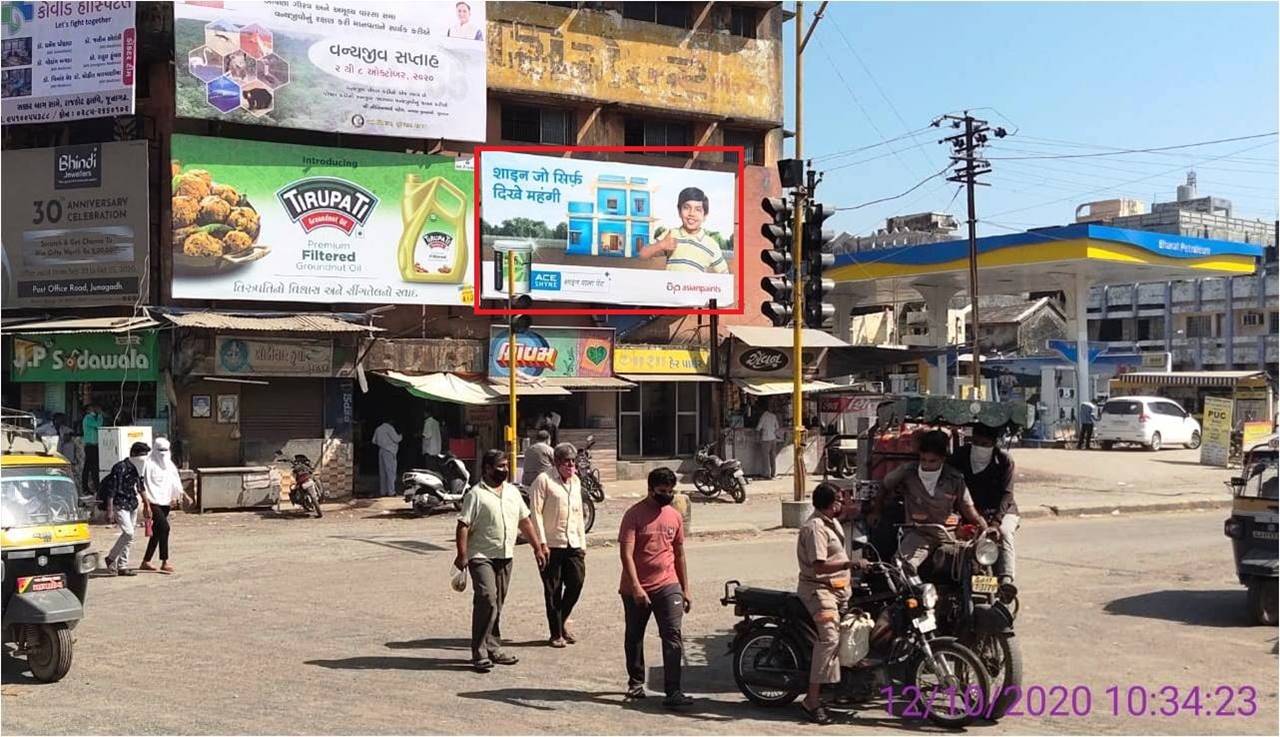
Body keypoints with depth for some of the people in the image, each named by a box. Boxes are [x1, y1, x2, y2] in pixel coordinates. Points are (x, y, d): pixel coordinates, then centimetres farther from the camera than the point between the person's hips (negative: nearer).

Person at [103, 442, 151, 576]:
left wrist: (147, 504, 25)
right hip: (121, 506, -8)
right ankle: (111, 558, 1)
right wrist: (110, 509, -21)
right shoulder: (121, 468, -16)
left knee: (128, 535, 8)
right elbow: (111, 489, -18)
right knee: (128, 533, -17)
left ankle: (122, 566, 14)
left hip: (133, 506, 8)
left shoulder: (137, 469, 10)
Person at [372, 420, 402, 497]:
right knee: (391, 472, -6)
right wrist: (401, 436, 8)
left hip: (381, 451, 7)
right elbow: (396, 439, -13)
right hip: (389, 452, -7)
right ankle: (391, 491, -9)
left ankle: (383, 491, 8)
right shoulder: (389, 428, -9)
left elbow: (374, 441, 17)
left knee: (382, 472, 9)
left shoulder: (378, 429, 13)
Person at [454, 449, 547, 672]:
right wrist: (462, 555, -19)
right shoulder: (476, 494, -8)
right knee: (487, 600, -16)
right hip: (481, 557, -7)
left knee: (497, 604, 12)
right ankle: (479, 653, -12)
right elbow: (463, 526, -12)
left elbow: (525, 521, 19)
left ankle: (492, 649, 21)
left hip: (505, 556, 7)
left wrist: (537, 548, 15)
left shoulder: (512, 491, 13)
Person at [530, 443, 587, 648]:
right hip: (551, 545, -6)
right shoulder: (544, 480, -7)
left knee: (576, 583, 1)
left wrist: (582, 543, 16)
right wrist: (541, 543, -14)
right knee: (553, 591, 2)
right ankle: (556, 634, 13)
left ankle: (561, 624, 23)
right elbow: (535, 513, -10)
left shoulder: (576, 482, 15)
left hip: (573, 544, 6)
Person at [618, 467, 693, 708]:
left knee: (673, 636, -10)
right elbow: (626, 554, -16)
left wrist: (685, 589, 15)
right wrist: (636, 587, -25)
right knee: (634, 637, 13)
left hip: (667, 586, 3)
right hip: (636, 589, -3)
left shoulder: (675, 516, 8)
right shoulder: (635, 514, -9)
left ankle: (673, 691, -13)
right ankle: (636, 682, 32)